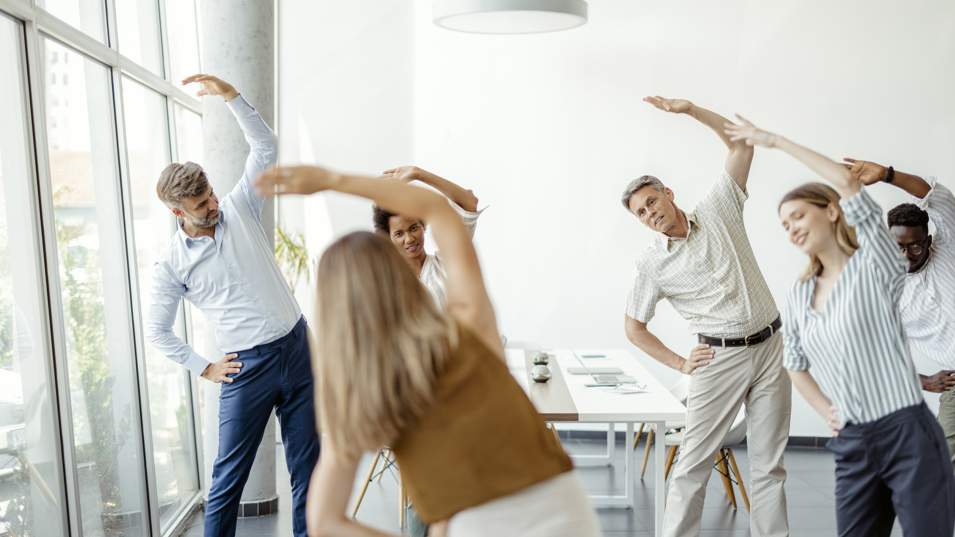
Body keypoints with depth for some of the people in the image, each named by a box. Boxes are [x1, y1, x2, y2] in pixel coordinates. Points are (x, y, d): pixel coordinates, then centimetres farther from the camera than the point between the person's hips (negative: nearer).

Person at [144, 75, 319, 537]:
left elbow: (265, 145, 3)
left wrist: (230, 95, -5)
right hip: (247, 367, -2)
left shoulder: (239, 209, 5)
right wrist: (204, 368, 2)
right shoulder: (171, 264, -2)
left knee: (308, 464, 11)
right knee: (229, 477, 6)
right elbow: (157, 331, 6)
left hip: (298, 346, 3)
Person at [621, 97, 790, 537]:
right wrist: (680, 364, -1)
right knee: (694, 463, -3)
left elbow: (740, 142, 2)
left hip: (770, 347, 2)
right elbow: (634, 328, 6)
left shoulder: (717, 211, 4)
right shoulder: (650, 264, -1)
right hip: (720, 357, -2)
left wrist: (691, 110, -7)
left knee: (769, 464, 8)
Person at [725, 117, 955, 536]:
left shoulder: (874, 265, -6)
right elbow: (795, 364, 22)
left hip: (907, 435, -5)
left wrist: (775, 140, -13)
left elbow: (847, 182, -18)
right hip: (851, 446, 5)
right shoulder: (798, 295, 10)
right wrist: (827, 411, 7)